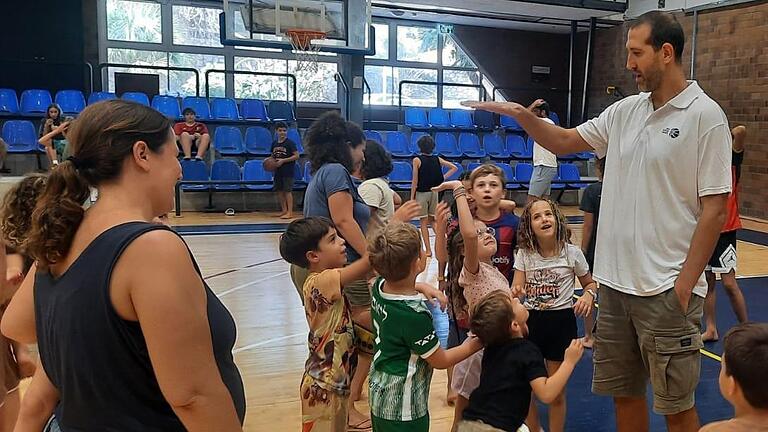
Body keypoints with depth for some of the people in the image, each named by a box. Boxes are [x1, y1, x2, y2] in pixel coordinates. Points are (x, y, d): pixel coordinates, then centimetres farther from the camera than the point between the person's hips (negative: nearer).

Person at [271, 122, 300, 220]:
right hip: (278, 171, 7)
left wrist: (283, 160, -17)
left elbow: (296, 156, -12)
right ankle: (284, 210, 22)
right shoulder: (274, 143, 11)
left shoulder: (290, 143, -7)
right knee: (279, 190, 10)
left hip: (288, 171, -7)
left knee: (288, 191, -8)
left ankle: (290, 212, -7)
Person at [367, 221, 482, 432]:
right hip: (403, 407, -8)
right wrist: (471, 346, -1)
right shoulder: (414, 315, -31)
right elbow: (441, 361, -16)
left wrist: (422, 287, 9)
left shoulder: (379, 287, -9)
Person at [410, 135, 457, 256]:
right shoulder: (437, 159, 2)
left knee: (423, 222, 3)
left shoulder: (417, 160, -10)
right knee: (434, 220, 17)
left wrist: (412, 197, -3)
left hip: (421, 193, -4)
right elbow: (454, 168, 7)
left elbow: (415, 181, -10)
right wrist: (443, 178, 7)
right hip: (434, 191, 4)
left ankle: (428, 250, 2)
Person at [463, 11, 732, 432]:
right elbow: (564, 141, 18)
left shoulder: (705, 116, -10)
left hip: (666, 288, -6)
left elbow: (714, 210, -12)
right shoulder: (624, 111, 8)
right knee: (624, 393, 17)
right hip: (615, 281, 6)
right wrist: (521, 114, 1)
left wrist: (685, 284, -14)